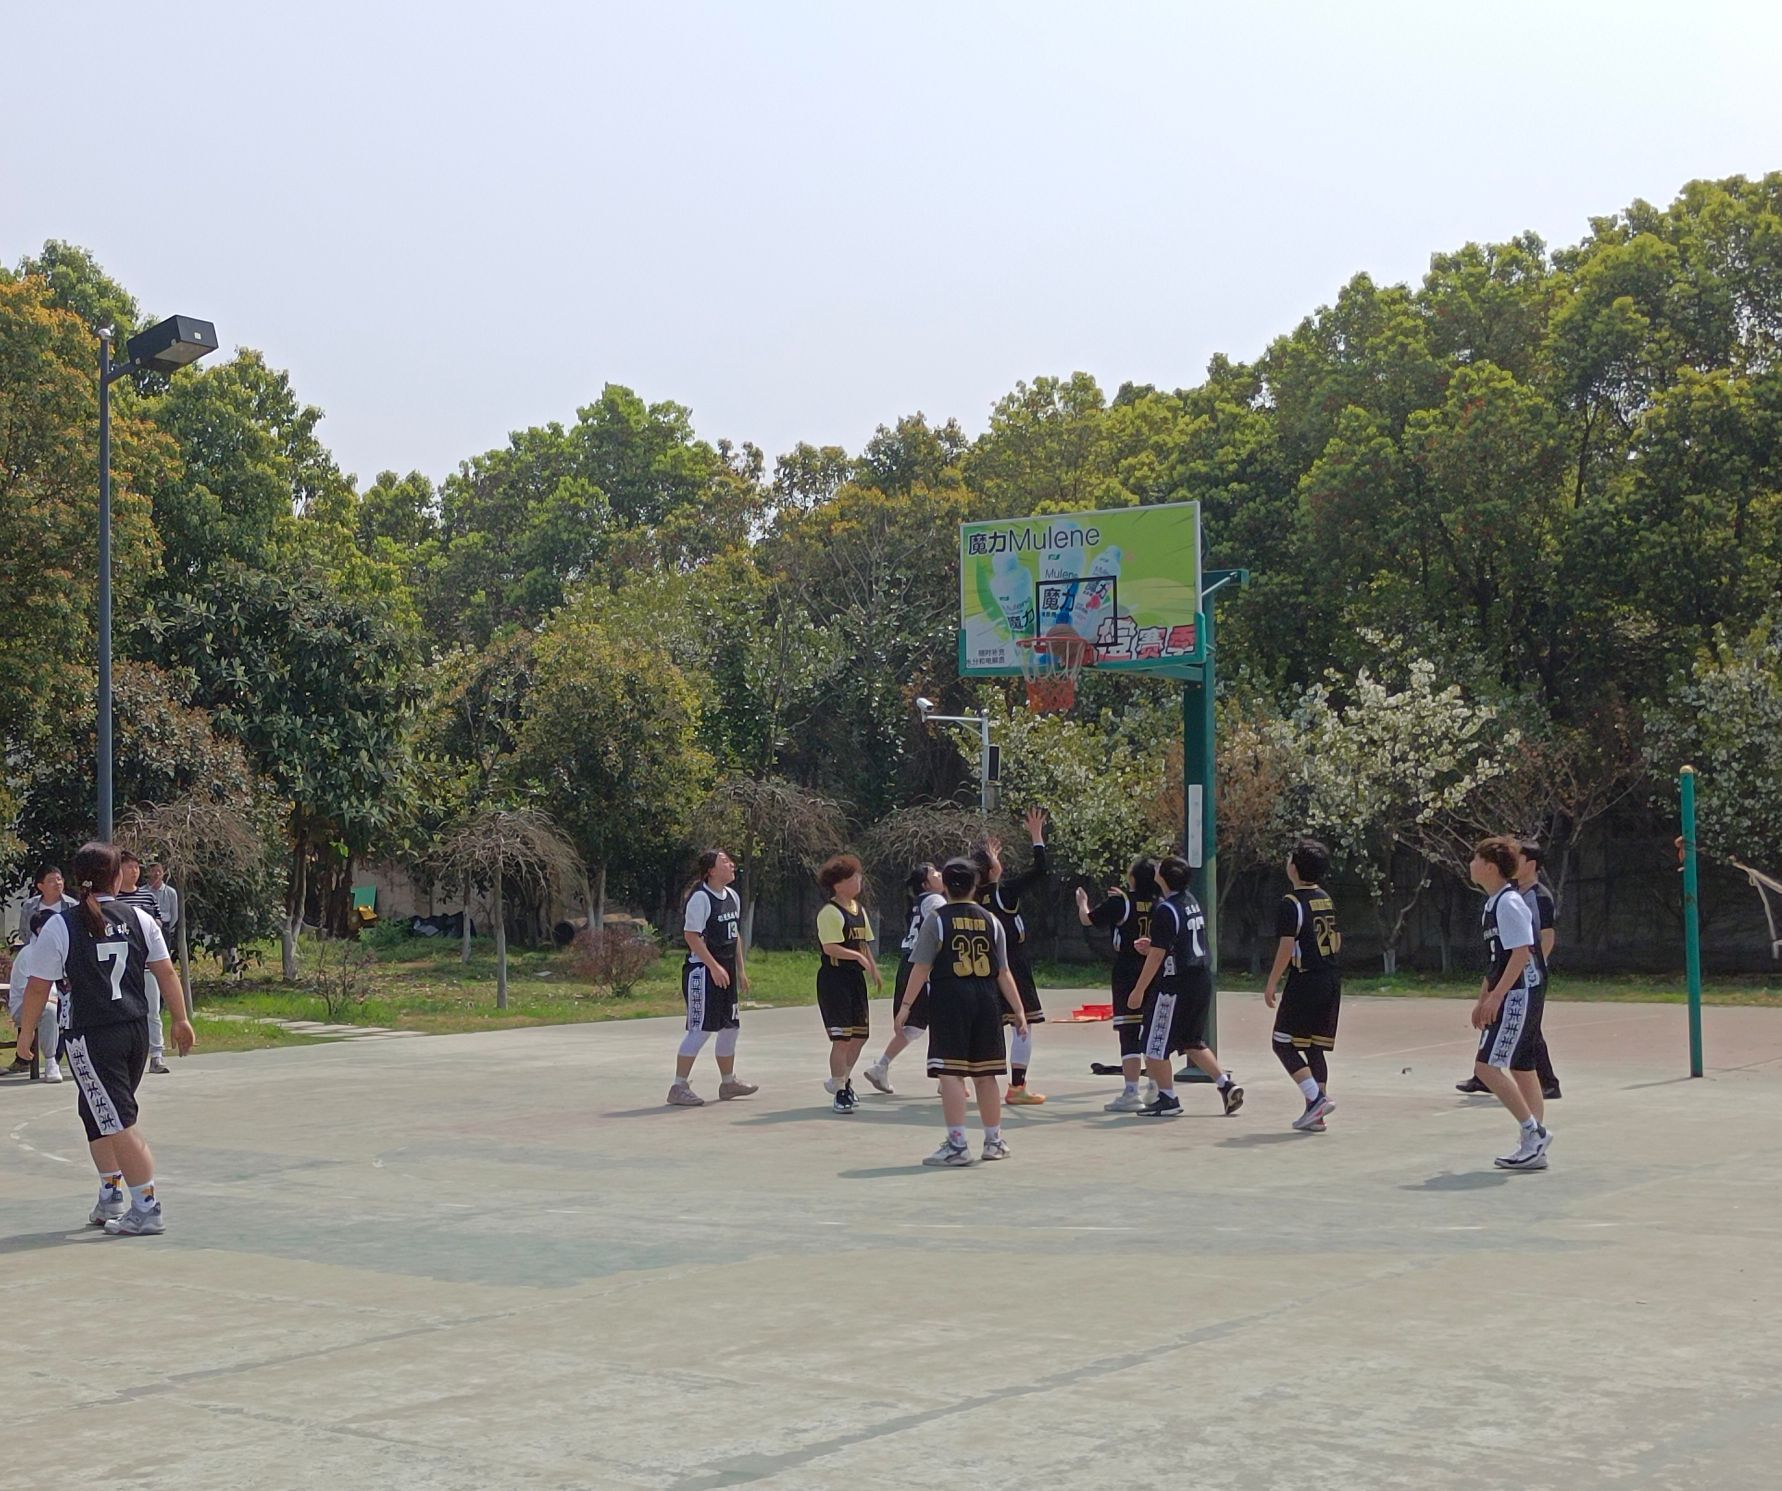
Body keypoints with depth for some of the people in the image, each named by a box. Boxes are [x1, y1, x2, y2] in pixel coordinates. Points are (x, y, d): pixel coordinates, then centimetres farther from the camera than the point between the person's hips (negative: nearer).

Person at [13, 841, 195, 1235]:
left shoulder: (60, 927, -8)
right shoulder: (140, 920, 2)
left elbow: (37, 987, -5)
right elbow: (166, 973, 4)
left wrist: (27, 1031, 8)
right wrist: (180, 1020, 12)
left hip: (91, 1036, -5)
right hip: (136, 1031, 5)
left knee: (117, 1123, -4)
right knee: (99, 1115, 23)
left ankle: (147, 1209, -7)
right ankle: (110, 1197, 28)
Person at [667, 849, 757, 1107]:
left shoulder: (732, 896, 12)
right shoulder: (700, 897, -15)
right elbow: (691, 935, -19)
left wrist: (740, 970, 18)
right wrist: (714, 967, -21)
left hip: (726, 971, 9)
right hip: (702, 970, -9)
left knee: (730, 1026, 15)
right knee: (701, 1028, -10)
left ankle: (728, 1082, 30)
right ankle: (679, 1088, -5)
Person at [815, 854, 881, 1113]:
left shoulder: (858, 909, 15)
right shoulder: (830, 912, -13)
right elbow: (830, 947, -22)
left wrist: (874, 971, 17)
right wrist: (857, 956, -28)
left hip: (855, 977, 9)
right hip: (834, 977, -9)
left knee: (860, 1034, 11)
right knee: (842, 1038, -9)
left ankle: (842, 1080, 31)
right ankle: (841, 1092, -1)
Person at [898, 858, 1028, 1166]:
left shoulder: (937, 920, -1)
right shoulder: (990, 921, 8)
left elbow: (921, 968, -5)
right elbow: (1003, 972, 7)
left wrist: (906, 1005, 0)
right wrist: (1018, 1011, 11)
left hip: (949, 997, -4)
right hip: (986, 998, 4)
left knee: (950, 1072, -3)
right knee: (985, 1073, 13)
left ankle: (957, 1144, -8)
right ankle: (994, 1141, 22)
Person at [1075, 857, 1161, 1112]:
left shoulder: (1121, 903, -9)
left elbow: (1088, 919, 2)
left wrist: (1082, 903, 22)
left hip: (1127, 975, -5)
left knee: (1129, 1034, -5)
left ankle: (1131, 1093, -9)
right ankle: (1156, 1089, 19)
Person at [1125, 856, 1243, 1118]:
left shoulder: (1165, 910, -17)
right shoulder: (1192, 902, 10)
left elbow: (1157, 956, -18)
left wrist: (1138, 991, -12)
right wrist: (1154, 946, 19)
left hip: (1175, 985, -9)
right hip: (1201, 980, 9)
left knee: (1155, 1046, 3)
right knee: (1193, 1042, 21)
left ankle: (1168, 1099, 7)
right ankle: (1226, 1084, 13)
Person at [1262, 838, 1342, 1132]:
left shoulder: (1290, 903, -13)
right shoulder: (1327, 899, 12)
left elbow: (1286, 948, -17)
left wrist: (1271, 984, -11)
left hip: (1304, 981, -8)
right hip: (1332, 979, 8)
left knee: (1284, 1044, 0)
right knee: (1315, 1047, 11)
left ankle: (1316, 1098, -12)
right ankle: (1315, 1114, 10)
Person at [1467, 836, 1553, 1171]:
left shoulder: (1509, 903, -15)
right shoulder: (1493, 904, 15)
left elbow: (1521, 953, -21)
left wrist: (1495, 996, -23)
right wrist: (1483, 1000, 22)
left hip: (1518, 995, -10)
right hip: (1509, 997, 10)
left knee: (1487, 1066, -14)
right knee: (1521, 1068, 10)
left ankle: (1532, 1131, -9)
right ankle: (1534, 1148, 13)